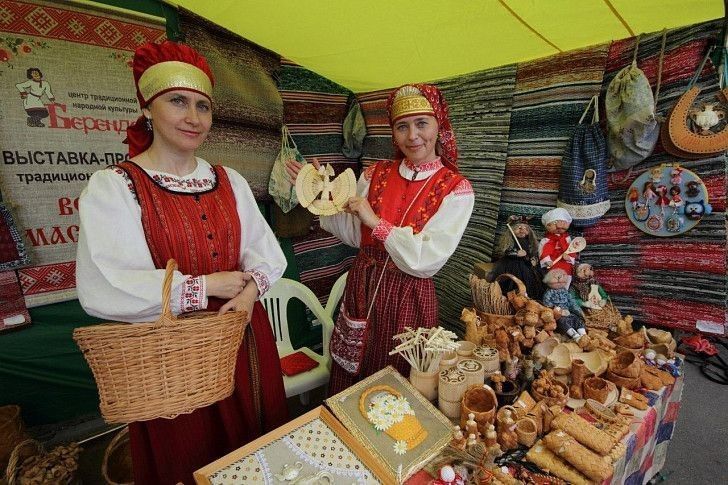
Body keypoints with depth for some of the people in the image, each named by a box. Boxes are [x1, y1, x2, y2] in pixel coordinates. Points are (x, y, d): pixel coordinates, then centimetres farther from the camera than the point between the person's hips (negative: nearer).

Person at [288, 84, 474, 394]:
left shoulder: (456, 189, -10)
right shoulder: (375, 174, 0)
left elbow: (428, 260, -18)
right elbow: (355, 235, 5)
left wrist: (377, 222, -20)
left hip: (407, 298, -3)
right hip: (361, 287, 4)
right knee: (348, 385, 22)